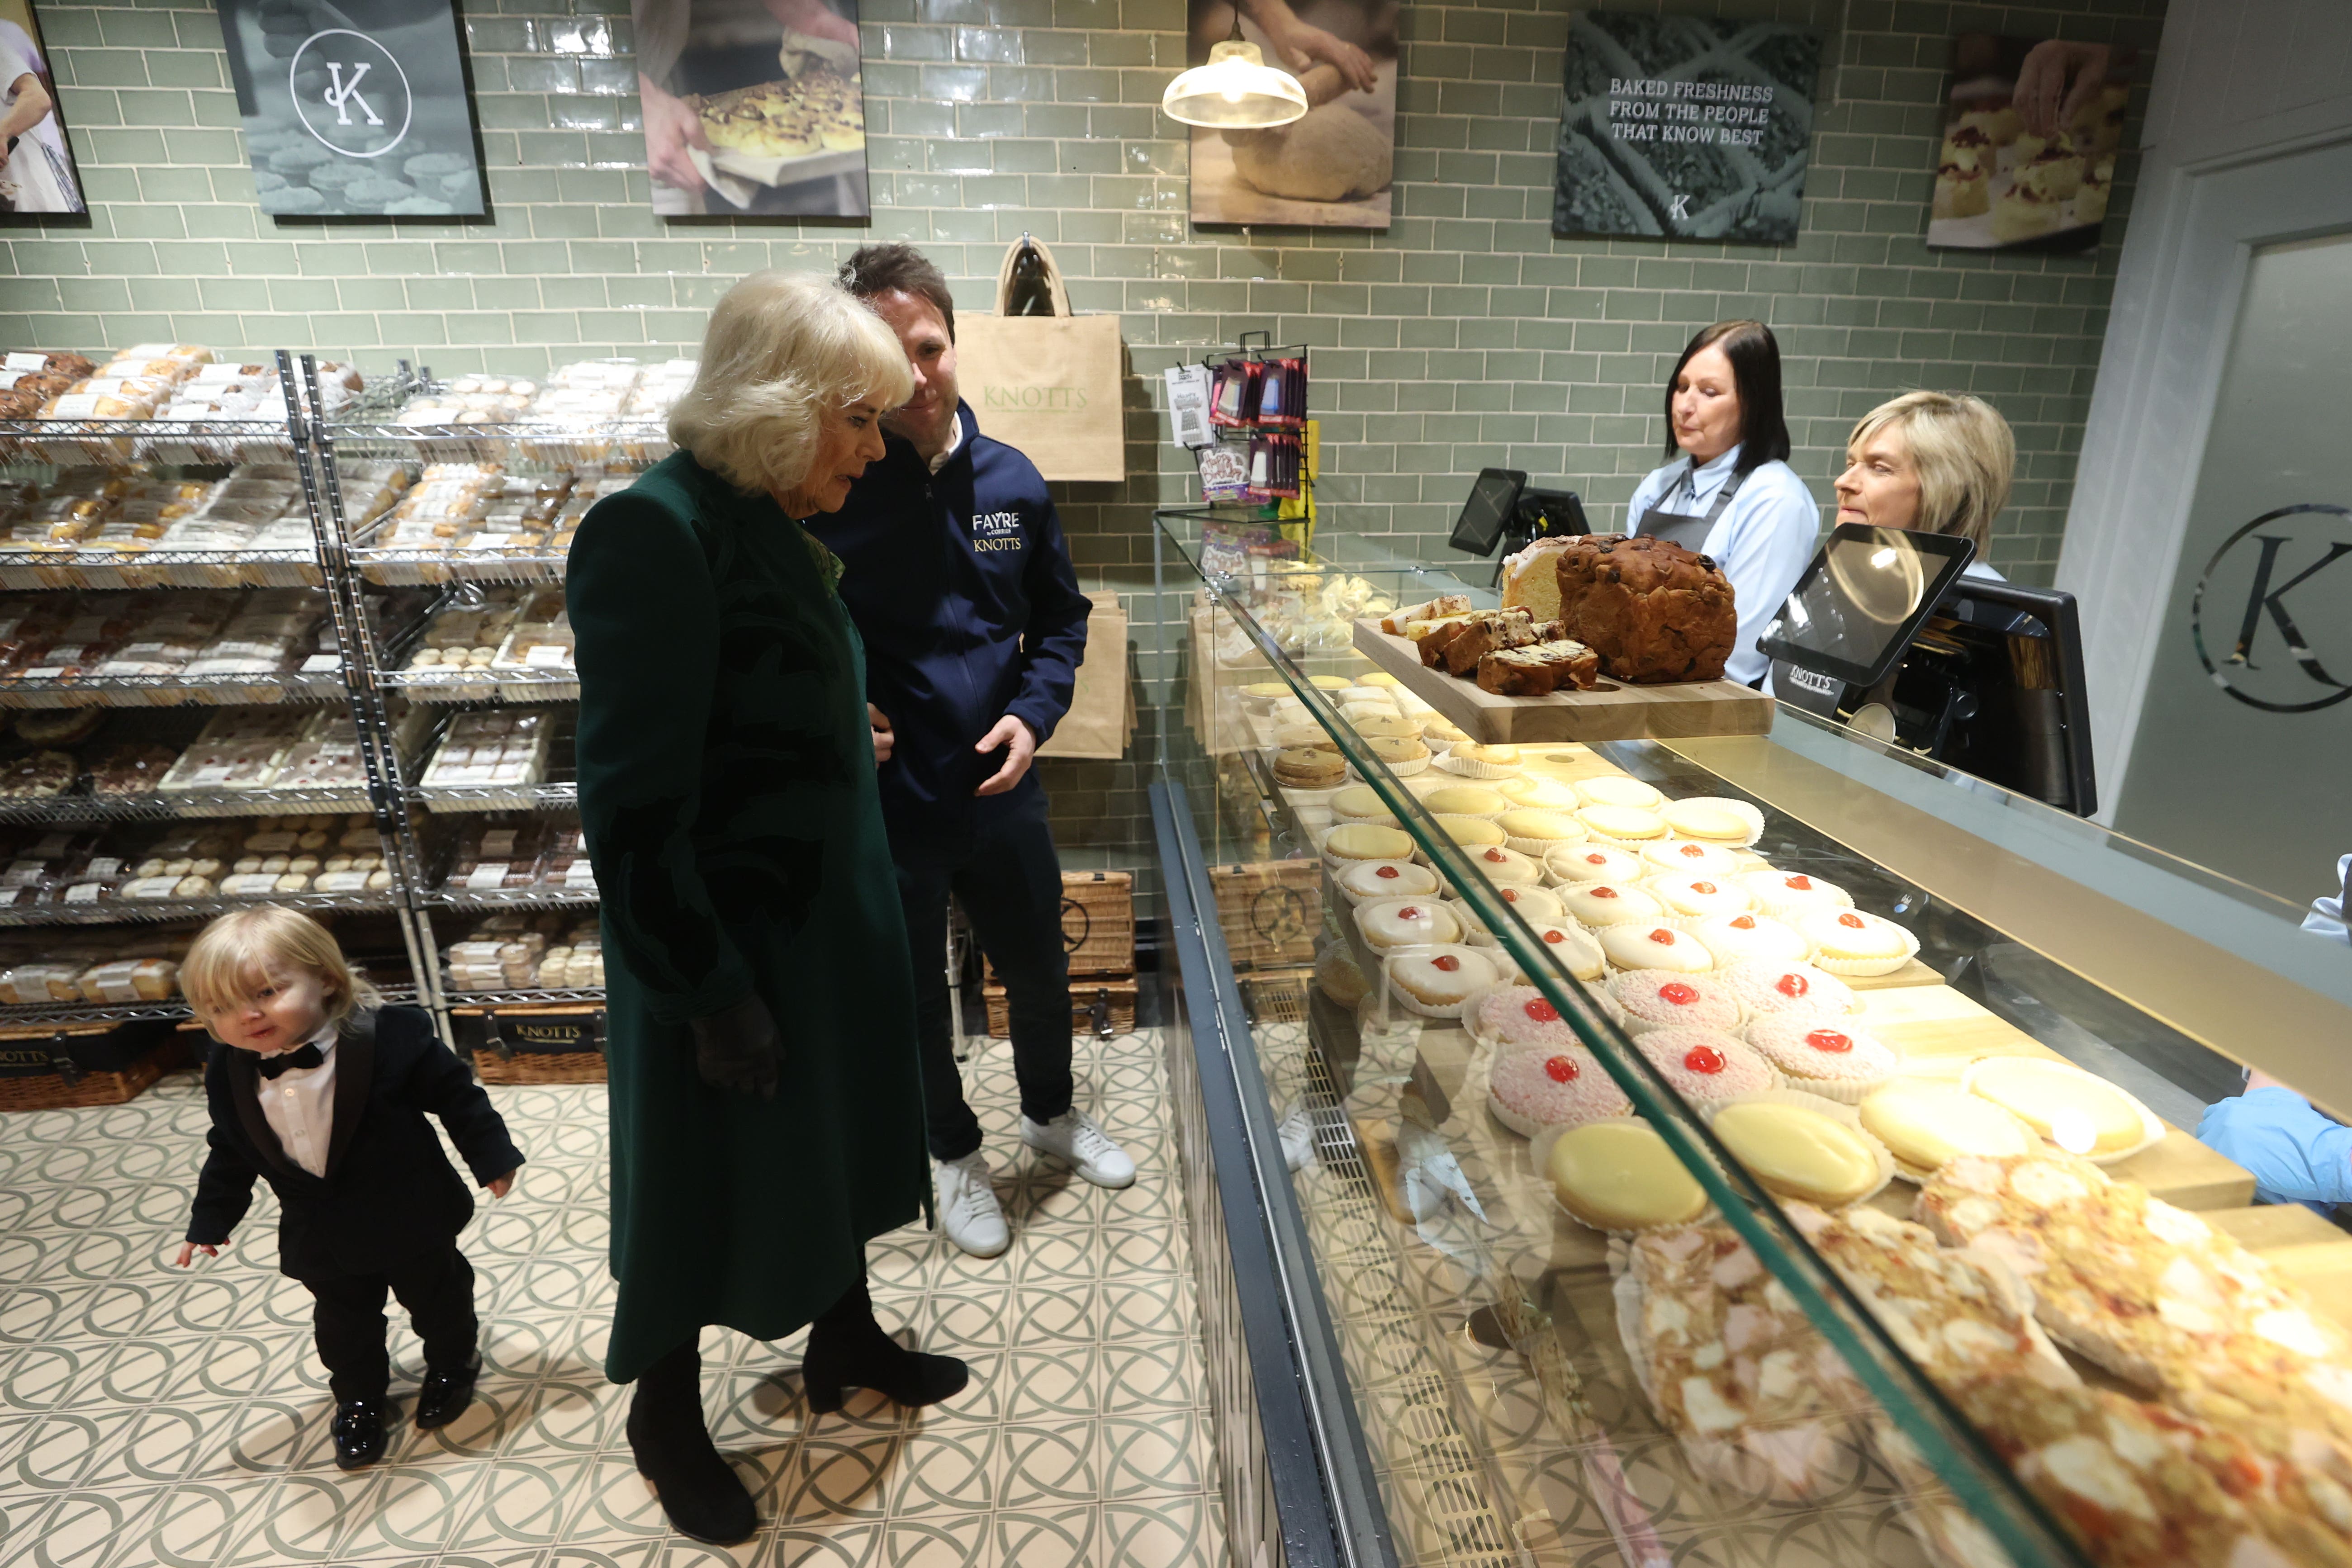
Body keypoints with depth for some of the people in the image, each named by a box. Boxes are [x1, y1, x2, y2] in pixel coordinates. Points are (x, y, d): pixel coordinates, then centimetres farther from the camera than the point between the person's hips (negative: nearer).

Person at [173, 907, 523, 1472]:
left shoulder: (388, 1037, -27)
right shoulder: (229, 1074, -10)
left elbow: (456, 1095, -16)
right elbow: (230, 1152, 7)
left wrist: (492, 1157, -12)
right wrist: (210, 1219, 15)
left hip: (410, 1218, -3)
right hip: (324, 1238, 4)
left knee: (437, 1297, 19)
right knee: (343, 1325, 22)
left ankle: (453, 1363, 47)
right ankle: (360, 1399, 48)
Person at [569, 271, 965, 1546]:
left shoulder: (770, 526, 4)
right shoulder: (653, 535, -22)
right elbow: (635, 807, -23)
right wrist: (715, 994, -19)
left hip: (822, 916, 8)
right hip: (724, 943, -8)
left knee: (831, 1134, 24)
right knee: (702, 1180, 14)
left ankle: (845, 1341, 48)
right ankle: (664, 1415, 41)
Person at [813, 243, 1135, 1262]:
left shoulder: (1011, 482, -3)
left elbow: (1061, 621, 8)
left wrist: (1034, 713, -7)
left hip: (1000, 793, 3)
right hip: (882, 806, -3)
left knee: (1039, 970, 20)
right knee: (915, 997, 17)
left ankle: (1052, 1112, 50)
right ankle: (954, 1153, 44)